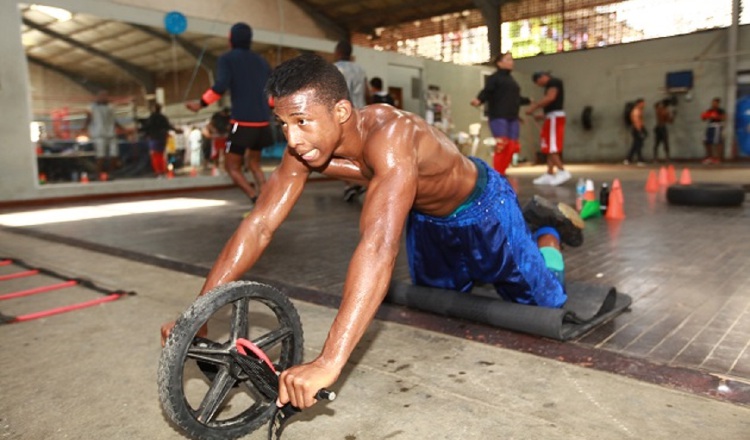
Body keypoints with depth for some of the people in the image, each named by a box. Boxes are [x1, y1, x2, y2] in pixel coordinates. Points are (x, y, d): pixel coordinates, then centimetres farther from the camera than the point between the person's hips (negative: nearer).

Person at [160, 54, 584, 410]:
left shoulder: (390, 137, -46)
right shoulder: (305, 148, -24)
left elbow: (380, 246, -57)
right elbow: (259, 225, -23)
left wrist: (328, 362, -63)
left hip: (480, 206, -6)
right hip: (426, 216, 6)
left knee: (544, 298, 7)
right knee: (441, 290, 30)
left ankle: (546, 224, 37)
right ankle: (528, 221, 47)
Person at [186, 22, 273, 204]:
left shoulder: (226, 59, 2)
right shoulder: (261, 61, 17)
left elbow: (221, 86, -15)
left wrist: (200, 103, -5)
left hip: (242, 122, -5)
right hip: (263, 122, 6)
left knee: (232, 166, 6)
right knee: (254, 164, 21)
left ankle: (257, 200, -13)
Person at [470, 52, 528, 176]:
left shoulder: (511, 80, 23)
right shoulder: (494, 78, -1)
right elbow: (486, 92, -15)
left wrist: (528, 101, 47)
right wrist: (479, 100, -36)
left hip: (512, 118, 8)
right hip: (498, 117, -8)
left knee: (511, 147, 2)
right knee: (502, 146, -15)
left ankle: (501, 174, 10)